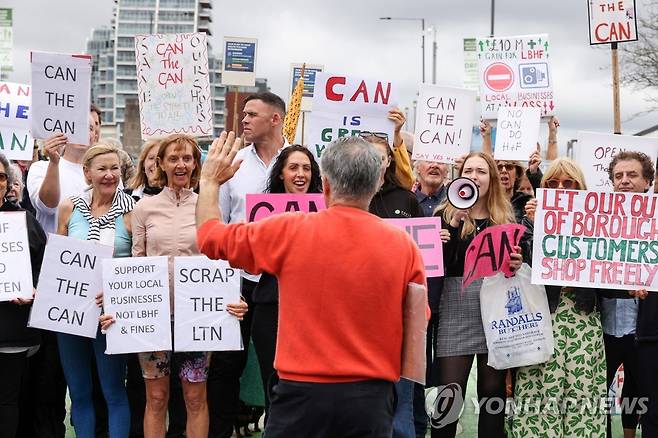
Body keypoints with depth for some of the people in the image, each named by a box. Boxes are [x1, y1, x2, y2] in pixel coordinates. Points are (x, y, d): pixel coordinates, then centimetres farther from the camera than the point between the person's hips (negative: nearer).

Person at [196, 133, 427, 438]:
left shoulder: (290, 232, -10)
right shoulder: (404, 246, -6)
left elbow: (210, 236, 4)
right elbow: (417, 324, 4)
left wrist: (209, 180, 20)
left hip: (302, 393, -1)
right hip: (371, 397, 1)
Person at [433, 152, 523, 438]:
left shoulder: (506, 217, 12)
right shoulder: (446, 214, 5)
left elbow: (517, 261, 15)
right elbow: (437, 264, -6)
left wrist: (517, 264, -7)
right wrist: (455, 221, -15)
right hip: (457, 309, -2)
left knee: (493, 390, 6)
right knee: (449, 393, -3)